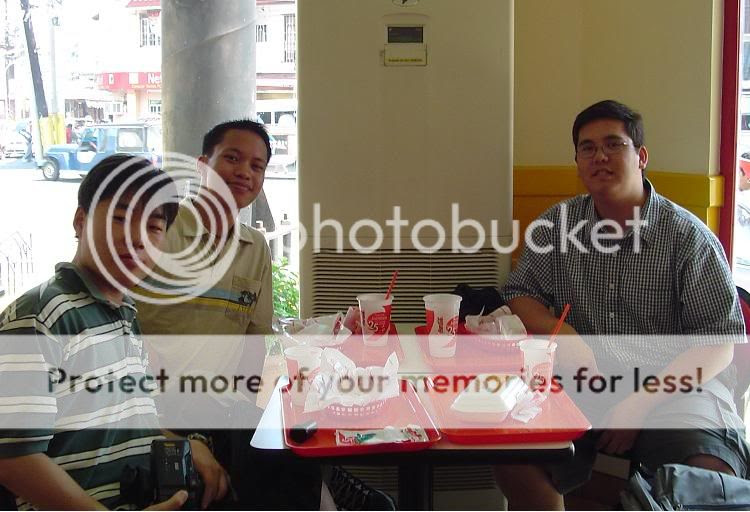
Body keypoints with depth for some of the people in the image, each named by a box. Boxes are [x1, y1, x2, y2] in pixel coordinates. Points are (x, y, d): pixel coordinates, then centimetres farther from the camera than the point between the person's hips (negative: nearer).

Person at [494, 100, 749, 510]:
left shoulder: (687, 235, -1)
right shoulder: (558, 223, 10)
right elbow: (520, 295, 13)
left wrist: (641, 402, -16)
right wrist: (560, 332, -11)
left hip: (672, 386, -2)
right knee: (513, 462, -24)